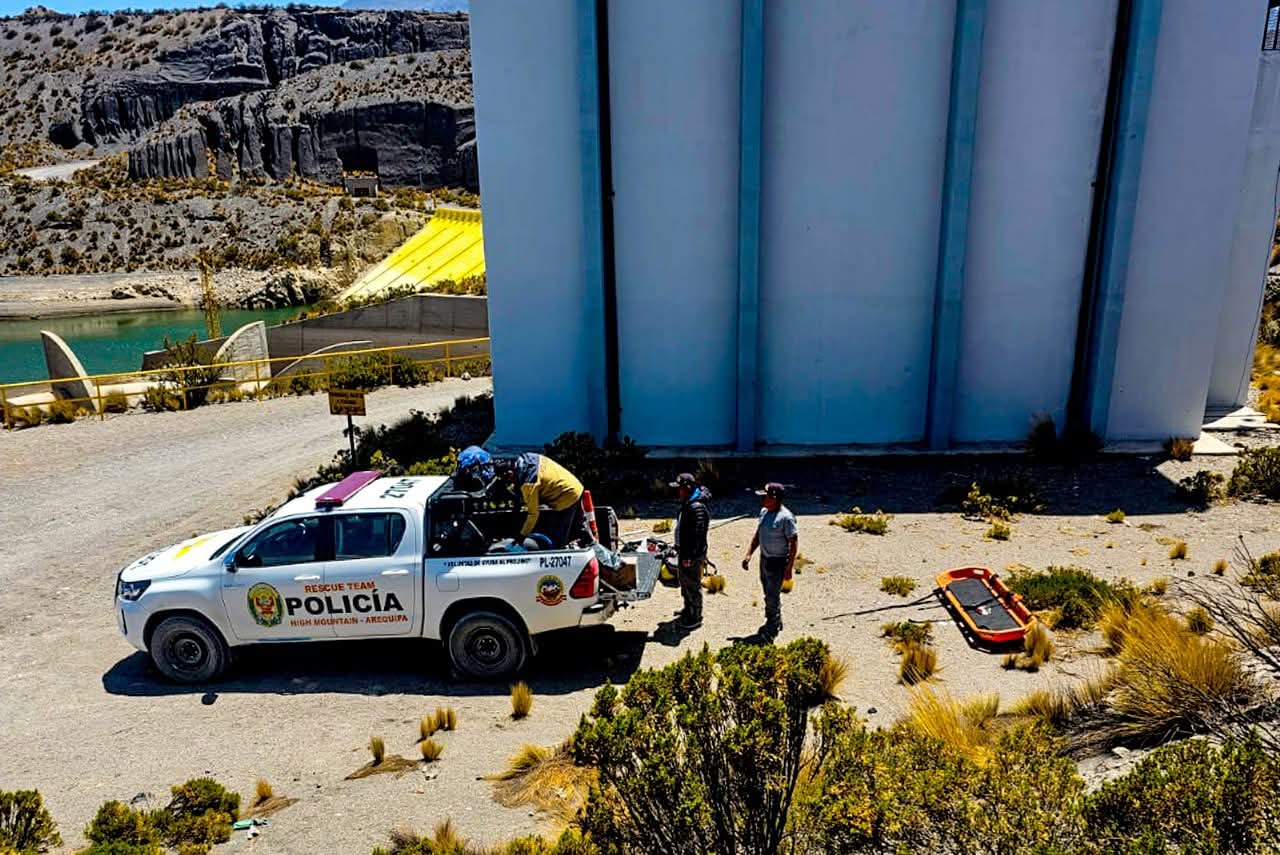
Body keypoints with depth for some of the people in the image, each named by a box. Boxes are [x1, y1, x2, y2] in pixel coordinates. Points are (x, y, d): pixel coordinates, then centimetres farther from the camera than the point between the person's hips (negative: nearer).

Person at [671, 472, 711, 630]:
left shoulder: (697, 508, -25)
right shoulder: (686, 504, 8)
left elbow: (697, 534, -26)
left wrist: (689, 556, -24)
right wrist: (679, 547, 22)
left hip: (693, 556, -10)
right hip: (684, 552, 10)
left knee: (692, 585, 0)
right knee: (684, 582, 23)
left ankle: (696, 617, 12)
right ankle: (688, 609, 40)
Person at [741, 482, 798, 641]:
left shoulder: (785, 517, -22)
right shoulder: (764, 511, 3)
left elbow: (794, 542, -18)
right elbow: (757, 534, 13)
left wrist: (789, 568, -18)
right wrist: (748, 554, 8)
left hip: (777, 562, -8)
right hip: (764, 558, 8)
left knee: (772, 597, 0)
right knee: (769, 594, 20)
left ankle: (771, 631, 14)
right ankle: (776, 623, 38)